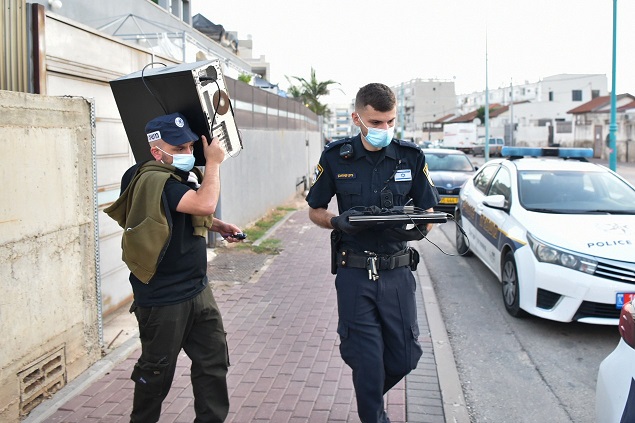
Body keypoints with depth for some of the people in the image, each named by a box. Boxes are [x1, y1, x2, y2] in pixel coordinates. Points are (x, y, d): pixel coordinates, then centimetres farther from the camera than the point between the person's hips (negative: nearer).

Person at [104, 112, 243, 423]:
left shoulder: (184, 176, 6)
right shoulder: (153, 179, -22)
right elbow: (205, 203, -34)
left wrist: (220, 227, 5)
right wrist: (213, 162, -19)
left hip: (197, 289, 9)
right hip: (163, 299, -8)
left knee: (213, 360, 13)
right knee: (157, 371, 10)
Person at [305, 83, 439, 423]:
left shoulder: (411, 157, 0)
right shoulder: (335, 157, -3)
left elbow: (429, 212, 5)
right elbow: (315, 211, 6)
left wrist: (418, 228, -18)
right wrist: (338, 222, -16)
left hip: (397, 271, 2)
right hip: (354, 274, -2)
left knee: (405, 356, 8)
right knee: (366, 360, 2)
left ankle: (370, 395, 40)